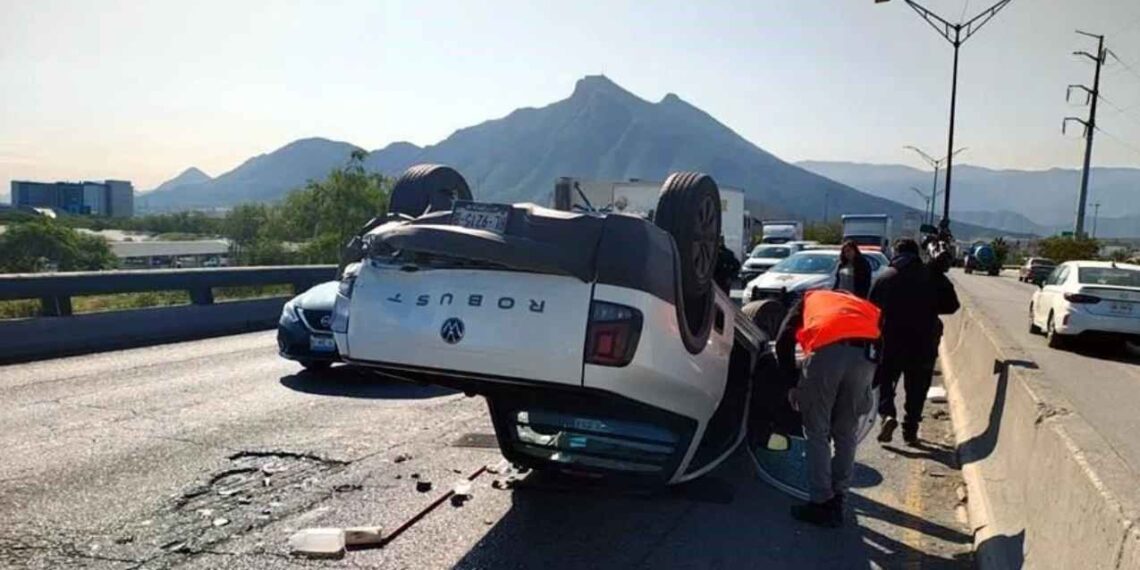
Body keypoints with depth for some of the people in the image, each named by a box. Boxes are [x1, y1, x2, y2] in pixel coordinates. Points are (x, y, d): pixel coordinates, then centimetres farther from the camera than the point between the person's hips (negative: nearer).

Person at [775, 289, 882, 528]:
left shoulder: (810, 299, 33)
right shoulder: (863, 305, 41)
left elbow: (783, 341, 16)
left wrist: (792, 384, 20)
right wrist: (869, 390, 30)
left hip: (827, 350, -3)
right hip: (865, 355, 3)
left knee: (817, 433, 11)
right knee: (846, 434, 18)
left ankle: (822, 504, 13)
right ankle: (836, 501, 27)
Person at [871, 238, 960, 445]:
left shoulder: (884, 278, -1)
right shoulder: (933, 276, -2)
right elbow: (951, 305, 1)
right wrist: (928, 308, 15)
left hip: (890, 342, 0)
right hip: (923, 343, 0)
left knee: (885, 381, 13)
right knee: (916, 389, 11)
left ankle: (887, 414, -10)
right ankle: (911, 430, 13)